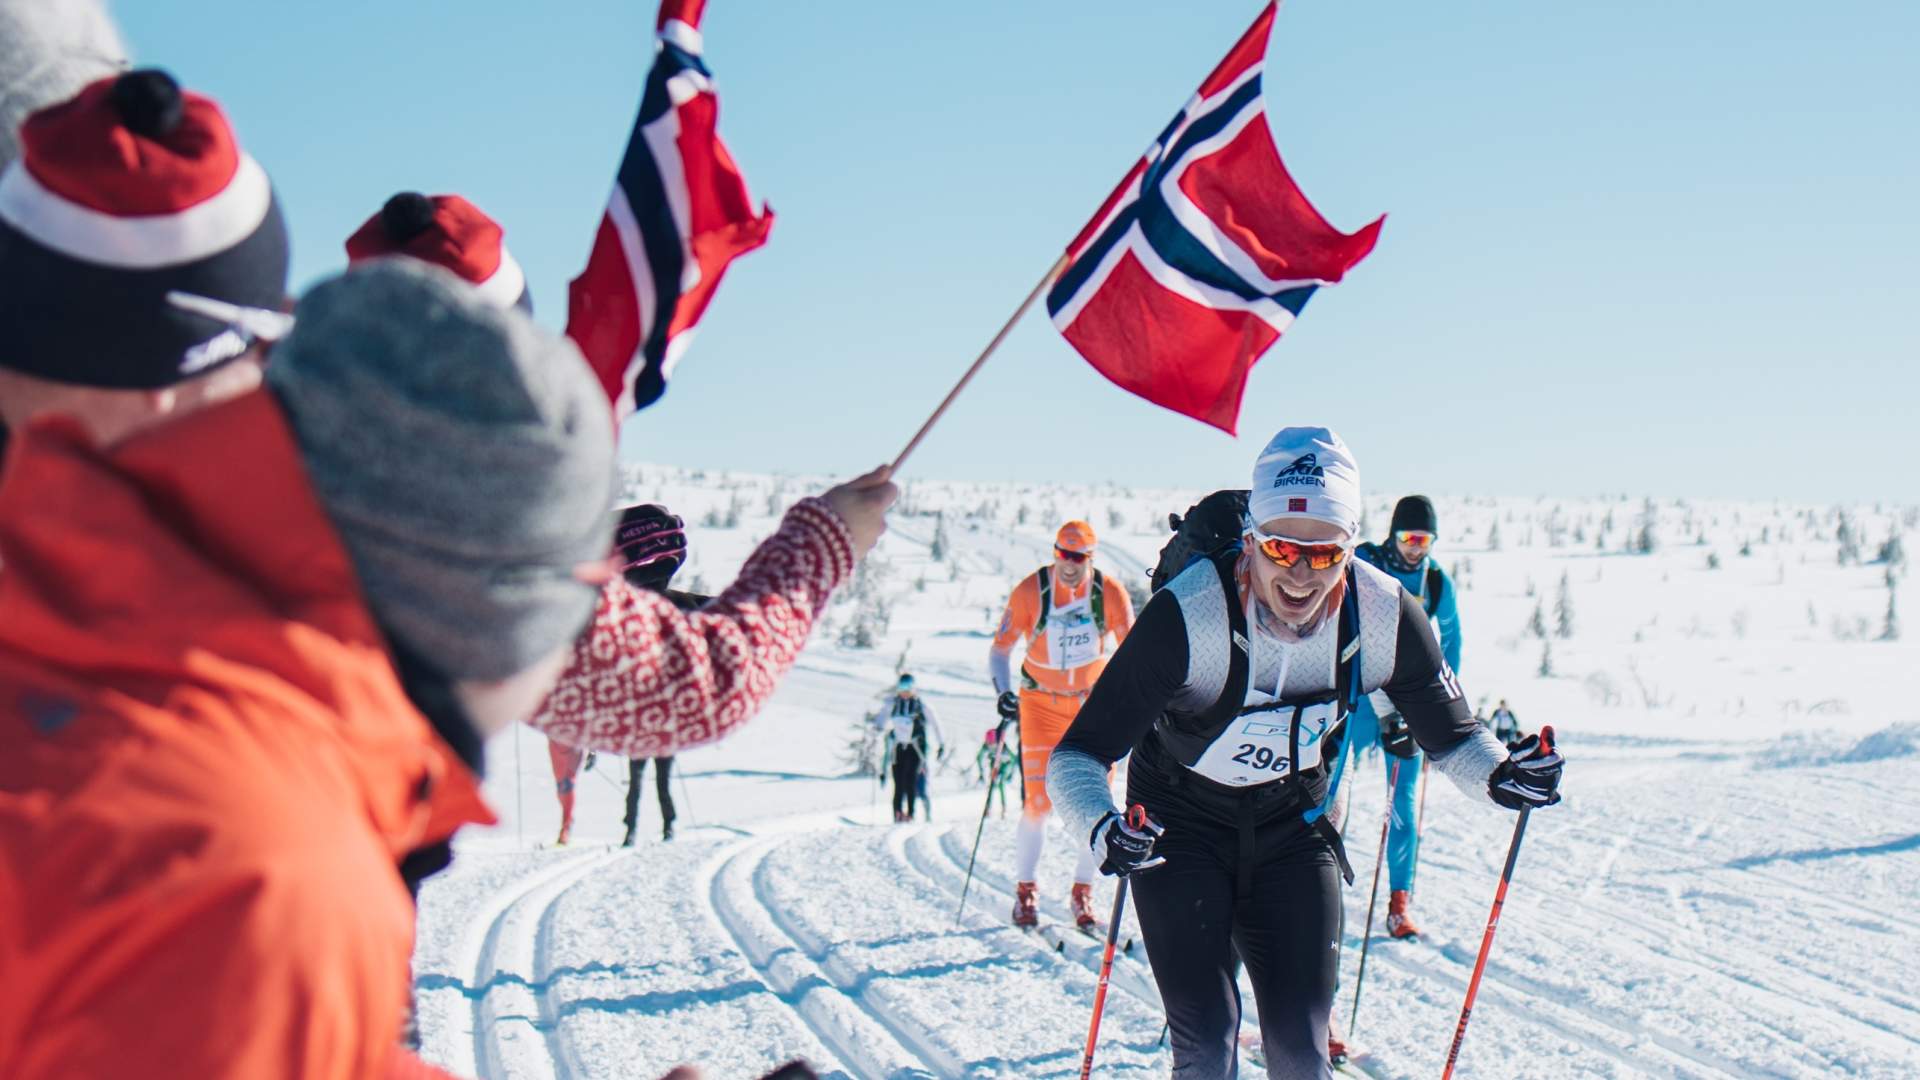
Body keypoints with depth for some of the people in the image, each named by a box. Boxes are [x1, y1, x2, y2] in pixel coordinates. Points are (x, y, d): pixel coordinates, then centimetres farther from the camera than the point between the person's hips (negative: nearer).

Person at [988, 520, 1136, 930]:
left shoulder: (1110, 594, -10)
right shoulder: (1029, 592, -13)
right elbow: (1001, 647, -5)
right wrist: (1003, 690, -19)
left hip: (1095, 703, 2)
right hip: (1040, 703, -1)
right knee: (1038, 802, -9)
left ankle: (1082, 894, 12)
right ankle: (1026, 891, 8)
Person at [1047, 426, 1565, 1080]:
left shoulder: (1386, 620, -21)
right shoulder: (1185, 616, -32)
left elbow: (1451, 737, -3)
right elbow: (1076, 756, -31)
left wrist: (1498, 776, -25)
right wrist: (1101, 830, -51)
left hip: (1292, 832, 3)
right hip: (1180, 829, -3)